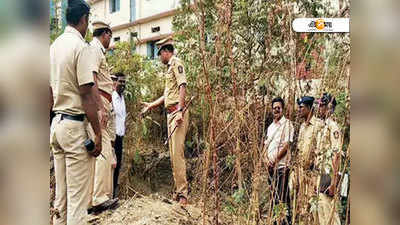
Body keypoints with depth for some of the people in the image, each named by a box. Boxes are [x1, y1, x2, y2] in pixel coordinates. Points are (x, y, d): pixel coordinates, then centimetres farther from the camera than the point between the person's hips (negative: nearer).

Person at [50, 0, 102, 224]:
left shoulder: (54, 46, 12)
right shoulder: (81, 46, -12)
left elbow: (51, 91, 16)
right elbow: (86, 95, -17)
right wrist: (98, 132, -13)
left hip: (56, 124, 9)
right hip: (75, 125, -8)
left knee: (61, 193, 17)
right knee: (78, 196, 0)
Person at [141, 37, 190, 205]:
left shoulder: (176, 63, -3)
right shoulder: (169, 67, 25)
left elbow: (182, 86, -16)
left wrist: (180, 111, -24)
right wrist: (150, 105, 36)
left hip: (177, 112, -10)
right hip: (170, 114, 10)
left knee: (177, 152, -13)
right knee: (173, 154, 9)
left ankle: (183, 193, -10)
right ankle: (178, 191, 16)